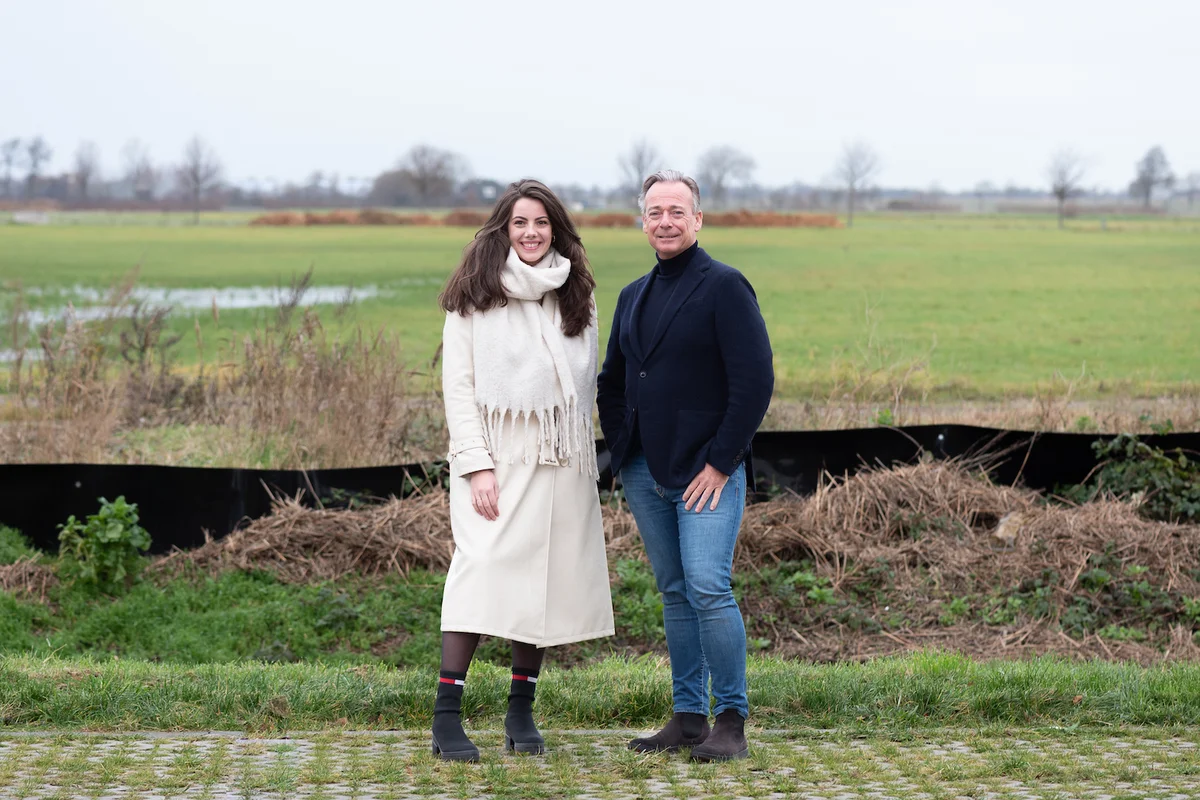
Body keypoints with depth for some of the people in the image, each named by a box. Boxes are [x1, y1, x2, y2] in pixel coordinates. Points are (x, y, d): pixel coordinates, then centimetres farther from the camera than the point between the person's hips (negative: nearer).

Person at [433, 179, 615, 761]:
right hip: (497, 454, -4)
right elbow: (457, 385, -4)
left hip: (561, 460, 4)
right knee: (482, 570, -15)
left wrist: (582, 456, 6)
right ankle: (446, 717, -16)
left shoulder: (576, 297, 13)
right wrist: (476, 464, -13)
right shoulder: (473, 297, 0)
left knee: (545, 581, 4)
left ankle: (521, 713, 12)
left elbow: (586, 380, 16)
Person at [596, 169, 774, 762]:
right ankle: (688, 717, 15)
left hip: (706, 473, -7)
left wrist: (720, 462, -15)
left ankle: (731, 722, -5)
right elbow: (611, 381, 25)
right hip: (644, 473, 7)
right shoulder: (633, 296, 15)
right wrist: (621, 451, 12)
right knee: (675, 594, 10)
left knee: (708, 589, -14)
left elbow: (756, 382, -13)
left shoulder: (724, 287, -7)